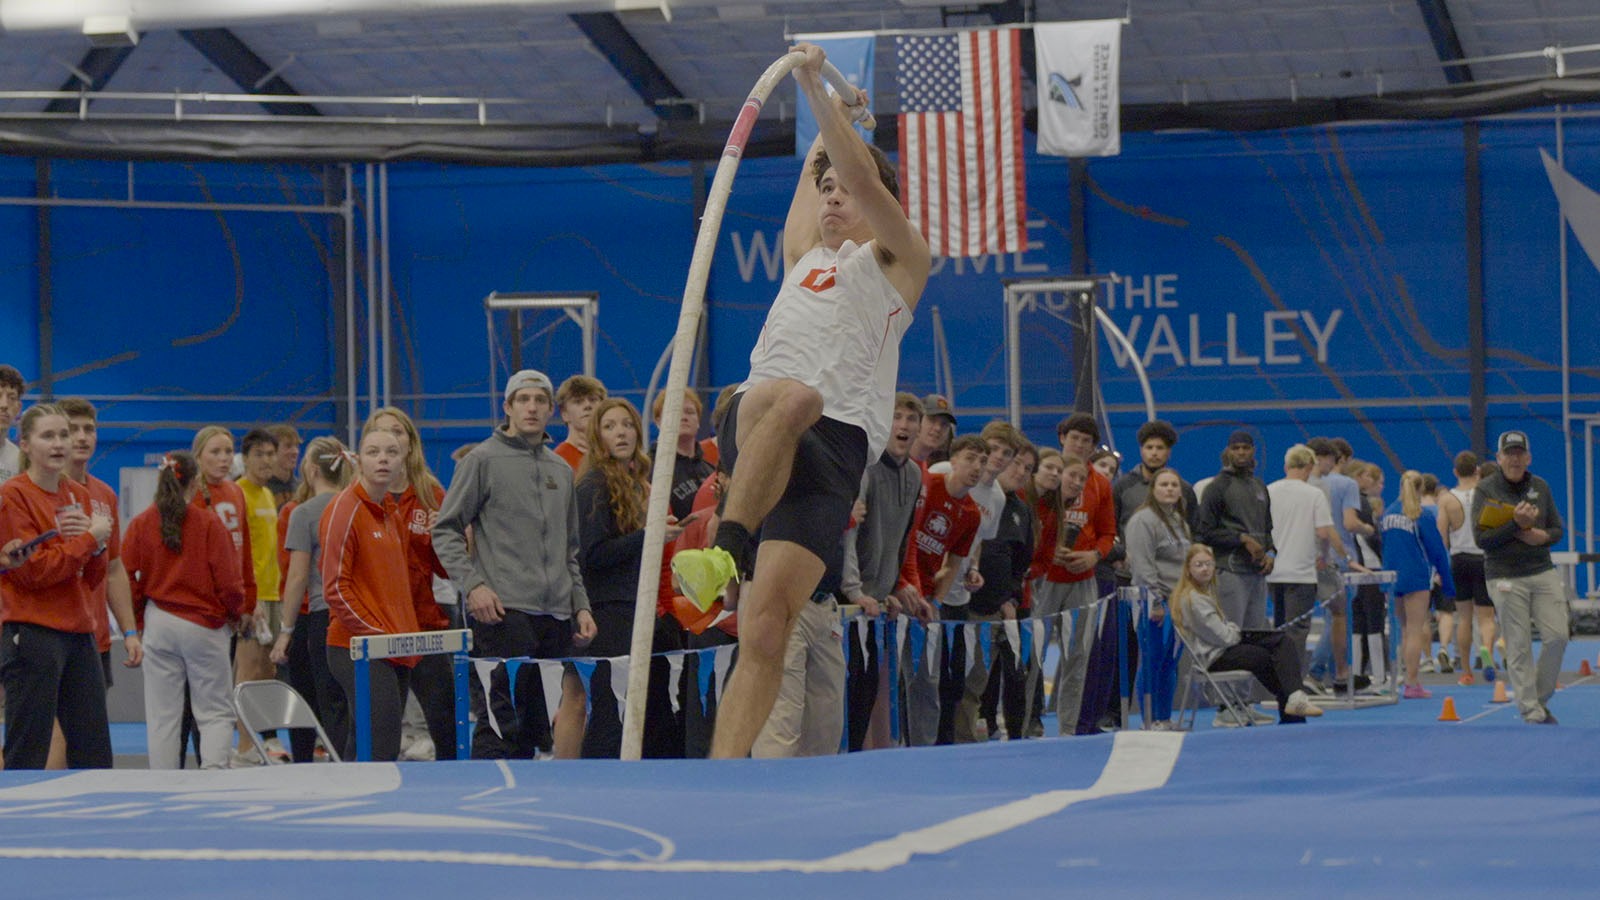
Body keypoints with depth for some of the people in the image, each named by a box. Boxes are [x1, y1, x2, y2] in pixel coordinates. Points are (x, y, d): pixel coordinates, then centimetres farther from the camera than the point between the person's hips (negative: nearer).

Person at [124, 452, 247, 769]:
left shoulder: (140, 524, -1)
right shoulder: (209, 524, -9)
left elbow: (128, 578, 0)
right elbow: (228, 579, -8)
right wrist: (235, 613, 12)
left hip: (158, 624, 3)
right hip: (205, 624, -3)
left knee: (162, 716, 7)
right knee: (216, 712, 5)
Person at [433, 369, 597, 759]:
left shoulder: (561, 471, 20)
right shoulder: (483, 460, 1)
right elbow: (445, 531, -2)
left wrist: (580, 605, 16)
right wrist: (473, 585, -14)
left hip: (555, 614, 6)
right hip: (503, 612, -6)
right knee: (501, 719, -11)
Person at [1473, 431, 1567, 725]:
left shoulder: (1540, 487, 10)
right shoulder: (1486, 489, -4)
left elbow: (1558, 529, 15)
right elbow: (1481, 538, -10)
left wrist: (1542, 536, -8)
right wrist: (1517, 525, -21)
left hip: (1543, 572, 4)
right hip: (1506, 577, -4)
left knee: (1557, 636, -4)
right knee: (1518, 648, -5)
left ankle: (1540, 699, 14)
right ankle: (1531, 713, 0)